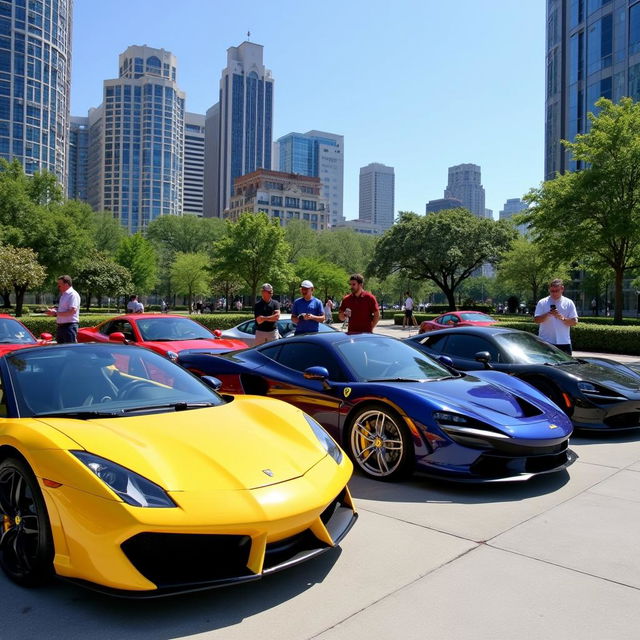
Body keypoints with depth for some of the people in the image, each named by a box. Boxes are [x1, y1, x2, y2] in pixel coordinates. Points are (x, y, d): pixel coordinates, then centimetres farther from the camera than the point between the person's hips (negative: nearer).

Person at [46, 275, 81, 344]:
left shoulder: (73, 294, -12)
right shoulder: (63, 295, 19)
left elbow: (72, 311, -22)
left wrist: (55, 313, -18)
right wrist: (55, 309, 7)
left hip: (69, 326, -10)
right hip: (60, 327, 10)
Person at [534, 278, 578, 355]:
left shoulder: (569, 303, 7)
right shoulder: (542, 303, 3)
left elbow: (574, 322, 2)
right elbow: (536, 320, -4)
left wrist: (562, 318, -15)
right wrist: (548, 314, -19)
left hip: (564, 342, 1)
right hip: (546, 342, -1)